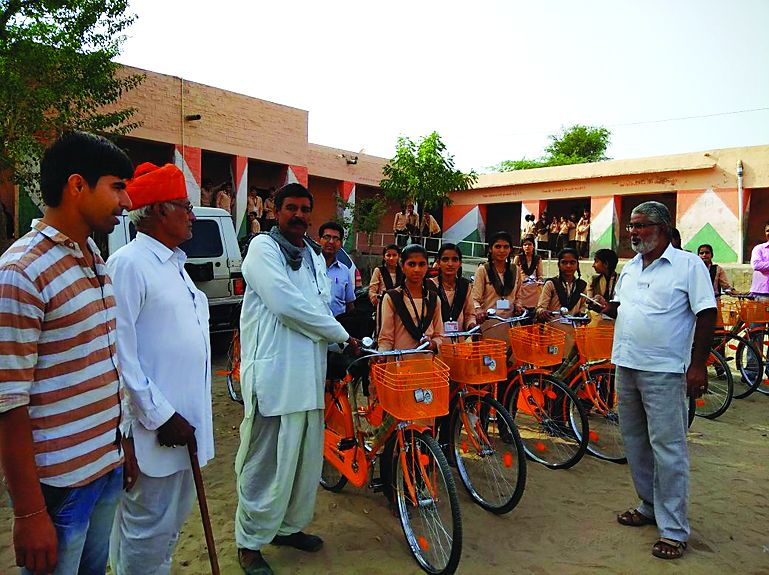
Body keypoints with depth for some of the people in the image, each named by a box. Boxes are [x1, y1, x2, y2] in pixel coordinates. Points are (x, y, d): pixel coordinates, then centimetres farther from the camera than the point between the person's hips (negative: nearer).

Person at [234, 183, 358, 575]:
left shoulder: (314, 256, 17)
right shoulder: (263, 247, -7)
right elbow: (287, 304, -18)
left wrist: (338, 347, 0)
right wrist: (342, 336, -10)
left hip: (309, 371, 7)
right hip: (272, 372, -7)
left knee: (306, 455, 15)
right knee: (266, 460, 1)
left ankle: (289, 525, 34)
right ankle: (250, 542, 20)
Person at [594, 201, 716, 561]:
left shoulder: (689, 265, -6)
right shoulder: (630, 268, 14)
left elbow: (706, 314, -10)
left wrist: (698, 365, -15)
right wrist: (610, 308, -1)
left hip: (663, 372, -7)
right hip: (626, 367, 7)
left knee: (667, 448, -3)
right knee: (635, 443, 15)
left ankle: (673, 529, 9)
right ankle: (650, 506, 32)